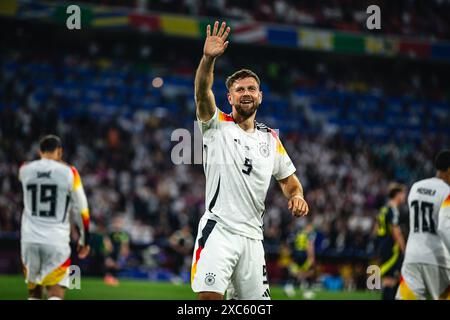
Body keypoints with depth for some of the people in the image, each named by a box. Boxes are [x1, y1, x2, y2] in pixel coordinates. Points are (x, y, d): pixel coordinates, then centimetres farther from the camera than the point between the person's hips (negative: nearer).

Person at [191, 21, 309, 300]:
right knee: (209, 296, -20)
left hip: (252, 235, 5)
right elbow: (203, 93, -17)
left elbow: (288, 178, 25)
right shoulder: (217, 125, 2)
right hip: (219, 229, -5)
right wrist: (208, 59, -36)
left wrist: (297, 195, 1)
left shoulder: (270, 138, 16)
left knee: (256, 298, 6)